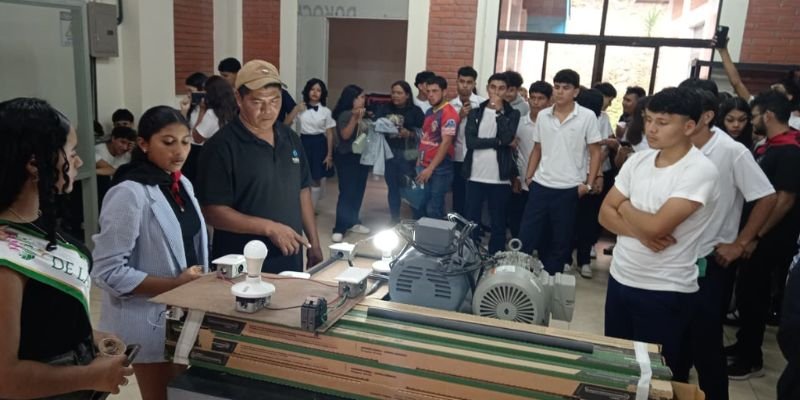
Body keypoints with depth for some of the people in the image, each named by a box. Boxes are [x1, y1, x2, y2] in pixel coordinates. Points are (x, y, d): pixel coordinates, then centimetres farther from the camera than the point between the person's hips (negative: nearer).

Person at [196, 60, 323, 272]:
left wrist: (314, 244, 9)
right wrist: (269, 227, -23)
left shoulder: (290, 138, 5)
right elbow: (213, 212, -16)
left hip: (291, 260, 6)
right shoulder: (221, 146, -14)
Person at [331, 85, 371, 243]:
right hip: (347, 158, -8)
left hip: (361, 157, 8)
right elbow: (345, 135, -24)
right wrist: (355, 118, -29)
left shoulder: (361, 114, 11)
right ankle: (339, 229, -7)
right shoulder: (345, 114, -13)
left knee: (358, 192, 12)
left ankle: (352, 222, 24)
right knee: (346, 193, -10)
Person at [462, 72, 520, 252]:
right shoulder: (475, 112, 6)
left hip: (500, 178, -1)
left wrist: (499, 110, -10)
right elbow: (471, 141, -8)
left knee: (498, 224, 7)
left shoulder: (512, 113, 4)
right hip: (475, 176, 1)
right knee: (471, 222, 8)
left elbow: (507, 137, -15)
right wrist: (499, 142, -14)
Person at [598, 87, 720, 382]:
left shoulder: (700, 171, -17)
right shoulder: (637, 161, 3)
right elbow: (605, 213, 3)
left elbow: (657, 226, -25)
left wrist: (625, 207, -6)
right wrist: (641, 233, -15)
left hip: (665, 292, -6)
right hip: (620, 279, 6)